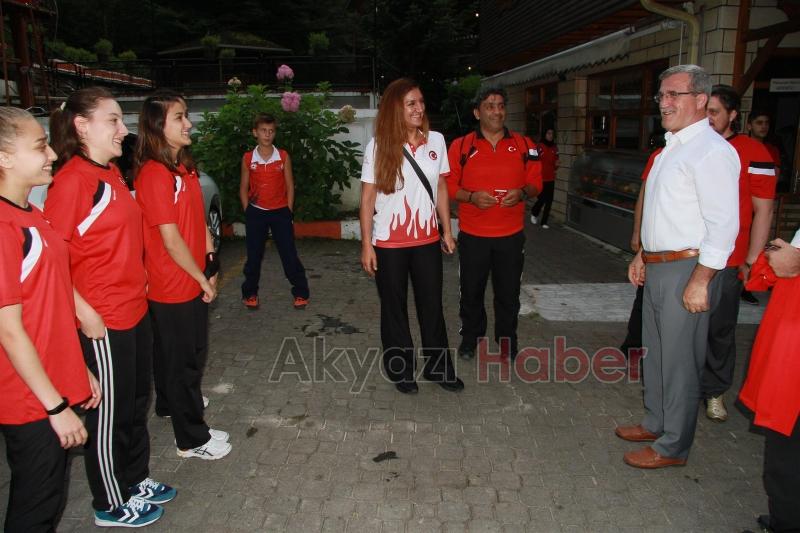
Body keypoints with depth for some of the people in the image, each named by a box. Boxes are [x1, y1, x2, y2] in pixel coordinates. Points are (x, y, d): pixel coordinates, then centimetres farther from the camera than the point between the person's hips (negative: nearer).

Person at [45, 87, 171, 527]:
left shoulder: (110, 173, 8)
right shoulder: (72, 179, -19)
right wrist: (84, 313, -20)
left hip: (135, 309, 9)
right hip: (103, 322, -8)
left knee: (136, 403, 22)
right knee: (109, 414, 9)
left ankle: (136, 479, 42)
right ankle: (112, 505, 29)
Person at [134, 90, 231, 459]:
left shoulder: (184, 167, 8)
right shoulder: (155, 174, -20)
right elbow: (170, 238, -21)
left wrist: (210, 264, 4)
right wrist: (202, 278, -13)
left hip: (191, 280, 8)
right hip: (173, 285, -8)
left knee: (189, 351, 23)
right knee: (184, 359, 5)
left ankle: (175, 401, 46)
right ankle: (192, 439, 21)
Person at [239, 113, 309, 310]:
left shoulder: (283, 156, -1)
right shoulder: (248, 158, 0)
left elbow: (290, 186, 3)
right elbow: (243, 188, 6)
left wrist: (288, 211, -2)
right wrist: (248, 212, 0)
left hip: (280, 212, -1)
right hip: (256, 213, 1)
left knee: (289, 254, 1)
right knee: (253, 256, 9)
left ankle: (301, 293, 10)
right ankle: (250, 294, 24)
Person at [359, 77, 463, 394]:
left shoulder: (436, 140, 0)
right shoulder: (378, 146, -8)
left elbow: (440, 188, 9)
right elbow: (367, 198, -6)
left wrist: (447, 230, 9)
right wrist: (366, 245, -8)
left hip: (427, 240, 3)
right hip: (389, 244, -2)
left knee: (432, 305, 11)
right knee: (394, 308, 11)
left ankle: (438, 366, 29)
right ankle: (400, 369, 28)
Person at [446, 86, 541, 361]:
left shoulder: (524, 145, 5)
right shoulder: (461, 146, 0)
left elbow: (535, 183, 8)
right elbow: (449, 186, 0)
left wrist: (521, 193, -13)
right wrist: (472, 197, -18)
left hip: (511, 235, 1)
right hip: (472, 234, -1)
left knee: (508, 292, 10)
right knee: (471, 290, 11)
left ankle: (506, 341, 29)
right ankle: (470, 338, 31)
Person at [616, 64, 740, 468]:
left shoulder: (711, 150, -16)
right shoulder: (672, 147, 15)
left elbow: (724, 223, -21)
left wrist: (699, 282, -22)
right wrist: (643, 255, 20)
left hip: (686, 269, -10)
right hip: (657, 268, 10)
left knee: (679, 361, 2)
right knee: (654, 352, 20)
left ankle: (673, 446, 17)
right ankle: (656, 424, 37)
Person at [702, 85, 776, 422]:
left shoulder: (753, 153, -4)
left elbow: (762, 210, -4)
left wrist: (751, 262, -8)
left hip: (725, 263, -3)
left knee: (719, 330, 7)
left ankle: (714, 391, 22)